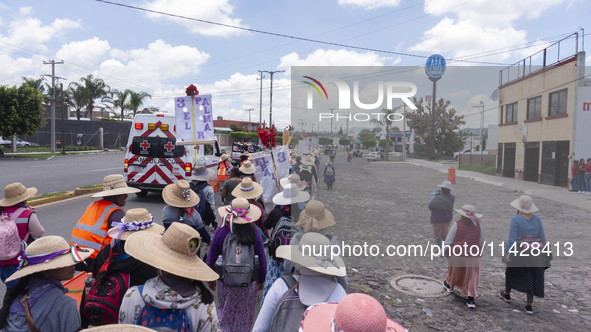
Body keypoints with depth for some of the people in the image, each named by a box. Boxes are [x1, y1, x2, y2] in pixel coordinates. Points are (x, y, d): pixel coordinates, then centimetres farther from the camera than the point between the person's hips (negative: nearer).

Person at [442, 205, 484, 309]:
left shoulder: (457, 224, -11)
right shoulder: (478, 225, 1)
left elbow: (449, 240, -7)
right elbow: (482, 241, 13)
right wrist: (479, 252, 30)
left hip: (458, 254, -2)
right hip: (474, 255, 2)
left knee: (455, 271, 21)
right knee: (472, 277, 4)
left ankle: (449, 285, 47)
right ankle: (471, 300, 0)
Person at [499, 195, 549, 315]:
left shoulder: (516, 219, -14)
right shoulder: (537, 219, 1)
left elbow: (511, 239, -16)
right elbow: (543, 238, 6)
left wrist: (505, 253, -10)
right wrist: (544, 253, 19)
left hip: (520, 252, -4)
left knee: (512, 271, 19)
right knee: (532, 278, 12)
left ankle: (507, 294, 38)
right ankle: (529, 305, 13)